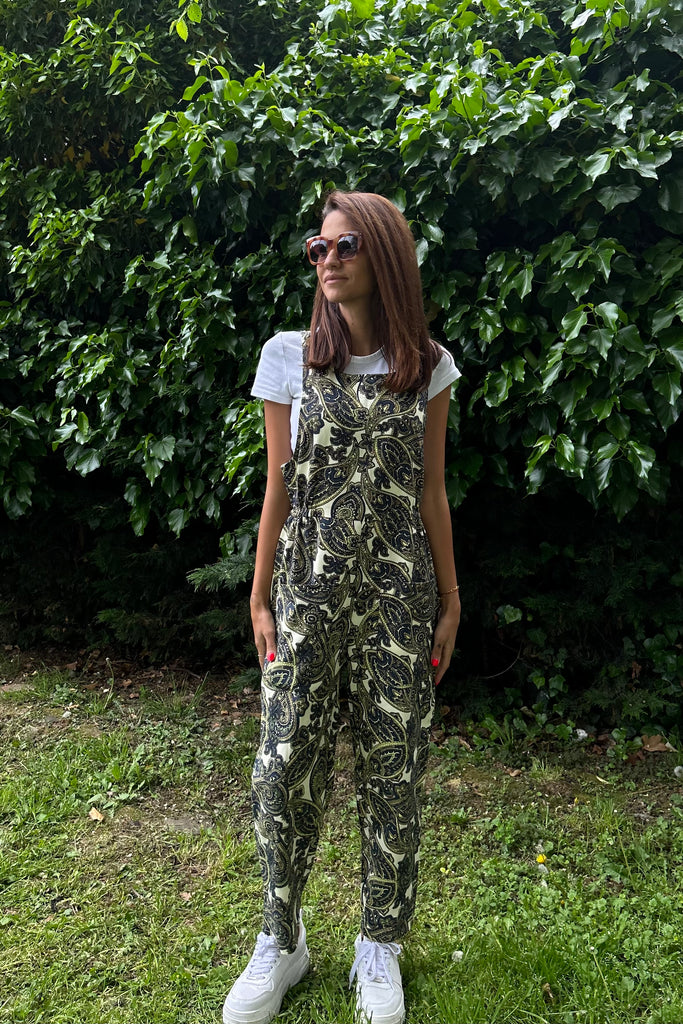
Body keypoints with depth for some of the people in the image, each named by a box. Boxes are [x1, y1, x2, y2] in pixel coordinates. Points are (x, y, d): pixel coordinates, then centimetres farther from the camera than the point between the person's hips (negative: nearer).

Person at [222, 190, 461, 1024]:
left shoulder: (427, 366, 4)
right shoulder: (290, 356, 2)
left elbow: (431, 494, 7)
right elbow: (278, 489, 3)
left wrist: (449, 602, 6)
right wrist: (260, 598, 3)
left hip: (398, 596, 1)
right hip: (308, 592, 0)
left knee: (392, 771, 8)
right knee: (284, 769, 2)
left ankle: (380, 947, 29)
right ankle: (281, 943, 27)